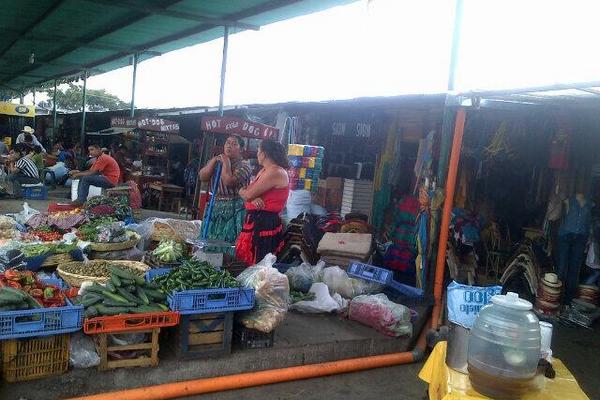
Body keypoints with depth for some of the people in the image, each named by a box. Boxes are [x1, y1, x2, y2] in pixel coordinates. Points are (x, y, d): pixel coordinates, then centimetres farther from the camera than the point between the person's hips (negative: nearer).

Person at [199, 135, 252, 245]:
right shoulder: (217, 161, 14)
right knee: (210, 239, 8)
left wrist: (226, 163, -10)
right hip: (215, 207, 6)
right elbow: (202, 177, 1)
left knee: (228, 242, -6)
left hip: (234, 210, -6)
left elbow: (228, 182, -21)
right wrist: (214, 160, -6)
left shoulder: (244, 166, -6)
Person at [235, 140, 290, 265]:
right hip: (255, 220, 10)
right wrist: (252, 198, -11)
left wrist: (242, 191, 7)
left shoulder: (276, 172, -15)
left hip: (265, 222, -10)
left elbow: (248, 194, -16)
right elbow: (249, 194, 12)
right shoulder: (264, 171, 18)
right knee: (247, 261, 12)